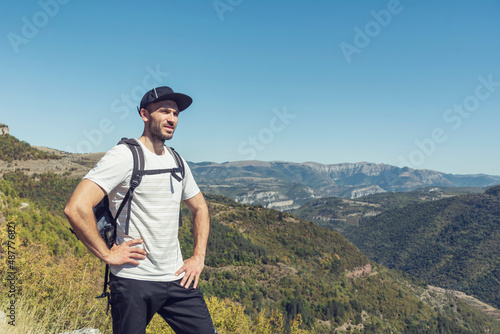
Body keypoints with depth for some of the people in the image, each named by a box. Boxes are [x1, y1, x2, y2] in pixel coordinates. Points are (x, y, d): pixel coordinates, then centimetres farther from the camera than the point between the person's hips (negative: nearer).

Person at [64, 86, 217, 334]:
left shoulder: (177, 162, 9)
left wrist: (198, 257, 11)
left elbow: (200, 209, 21)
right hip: (133, 281, -5)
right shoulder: (125, 156, -12)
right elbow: (76, 208, -22)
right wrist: (107, 254, -14)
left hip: (177, 278, 6)